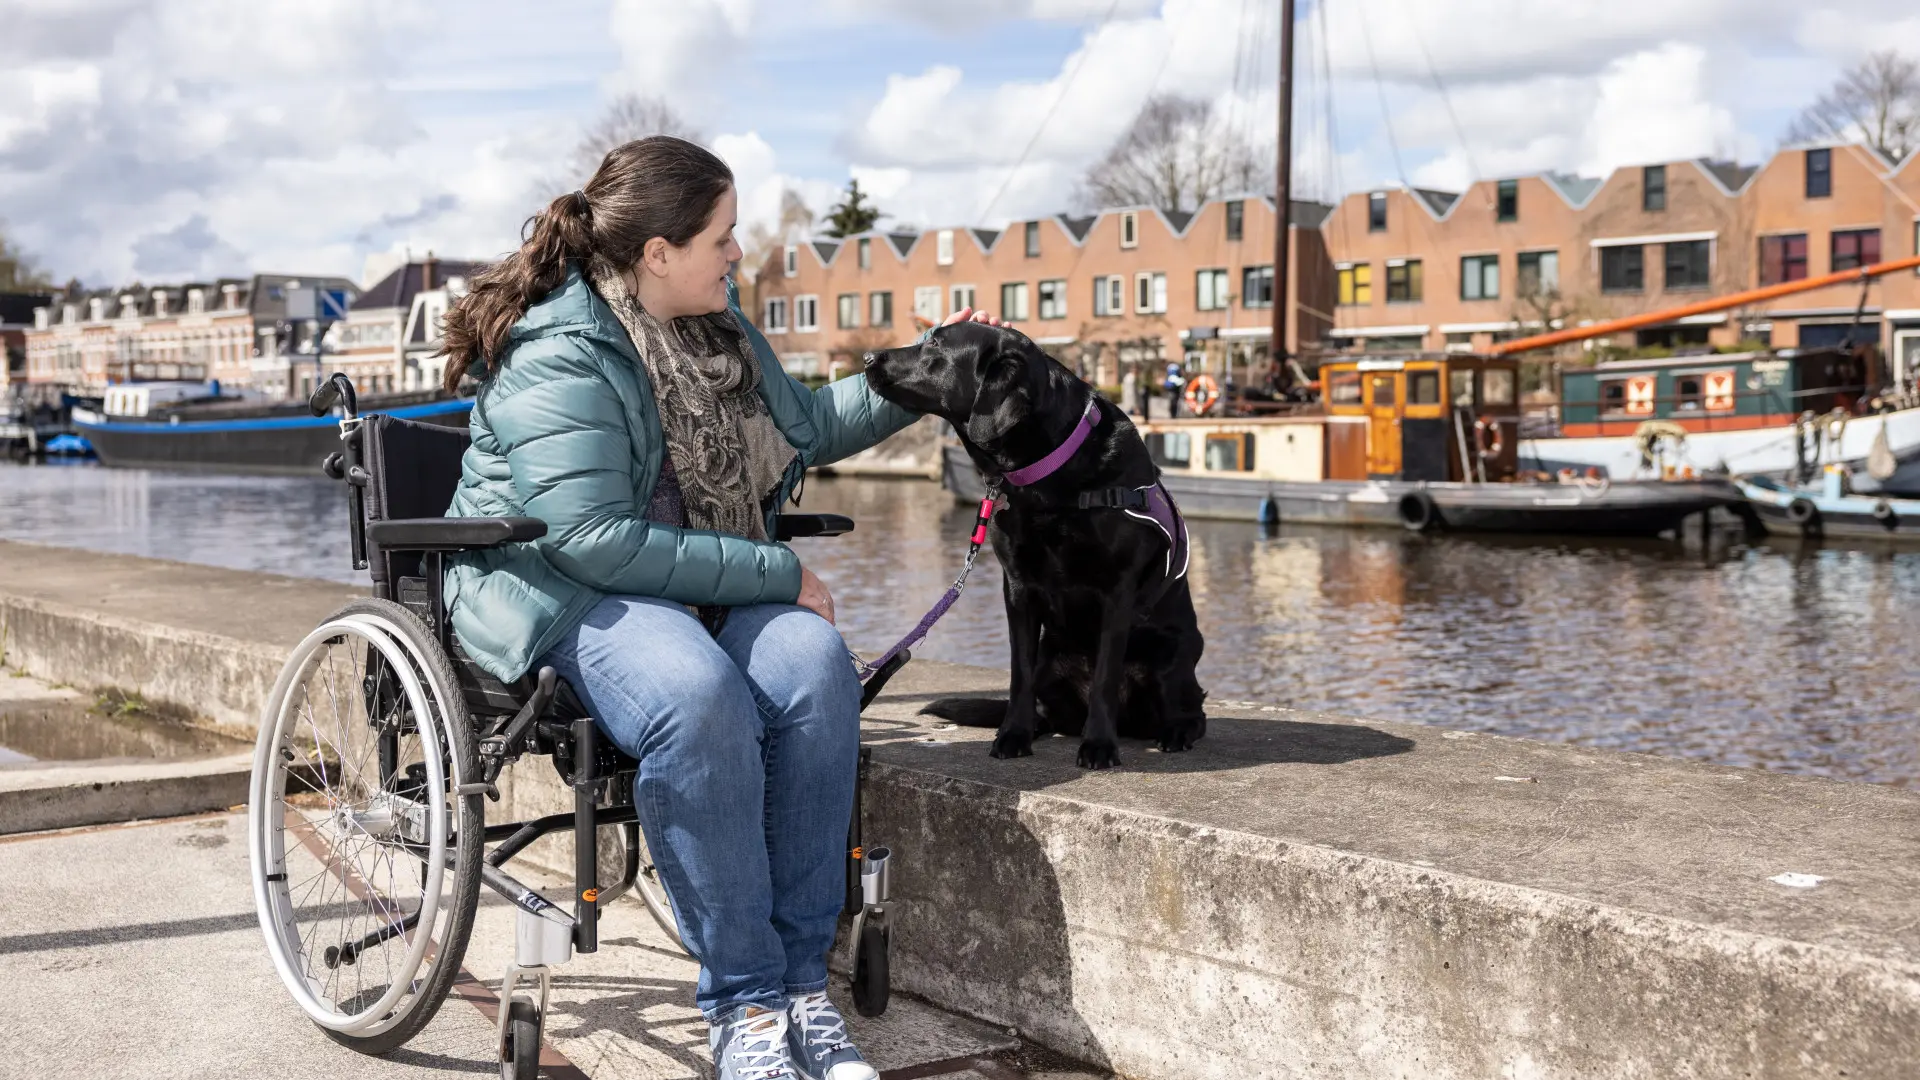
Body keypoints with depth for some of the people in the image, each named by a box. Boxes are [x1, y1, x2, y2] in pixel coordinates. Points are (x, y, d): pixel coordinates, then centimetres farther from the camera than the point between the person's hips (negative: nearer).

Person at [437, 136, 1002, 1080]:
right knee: (698, 694, -38)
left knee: (813, 663, -28)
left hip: (707, 579, 7)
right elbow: (597, 540, -24)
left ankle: (801, 980, -21)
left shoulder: (716, 327, 12)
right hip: (562, 588, -6)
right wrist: (778, 574, -21)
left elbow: (808, 423, 29)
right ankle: (742, 1003, -26)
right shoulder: (557, 358, -15)